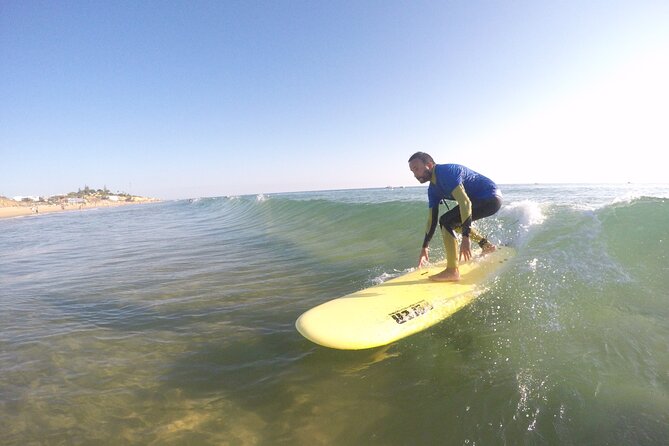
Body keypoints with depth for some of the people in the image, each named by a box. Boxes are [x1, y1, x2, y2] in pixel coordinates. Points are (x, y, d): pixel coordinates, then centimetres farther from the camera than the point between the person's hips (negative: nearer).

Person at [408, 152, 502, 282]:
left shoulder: (446, 172, -23)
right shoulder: (433, 190, 5)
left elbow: (465, 202, -30)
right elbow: (432, 219, 9)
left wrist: (466, 237, -35)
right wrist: (425, 247, 9)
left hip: (491, 198, -10)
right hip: (481, 199, 10)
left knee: (447, 221, -20)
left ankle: (452, 271, -20)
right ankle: (486, 245, 30)